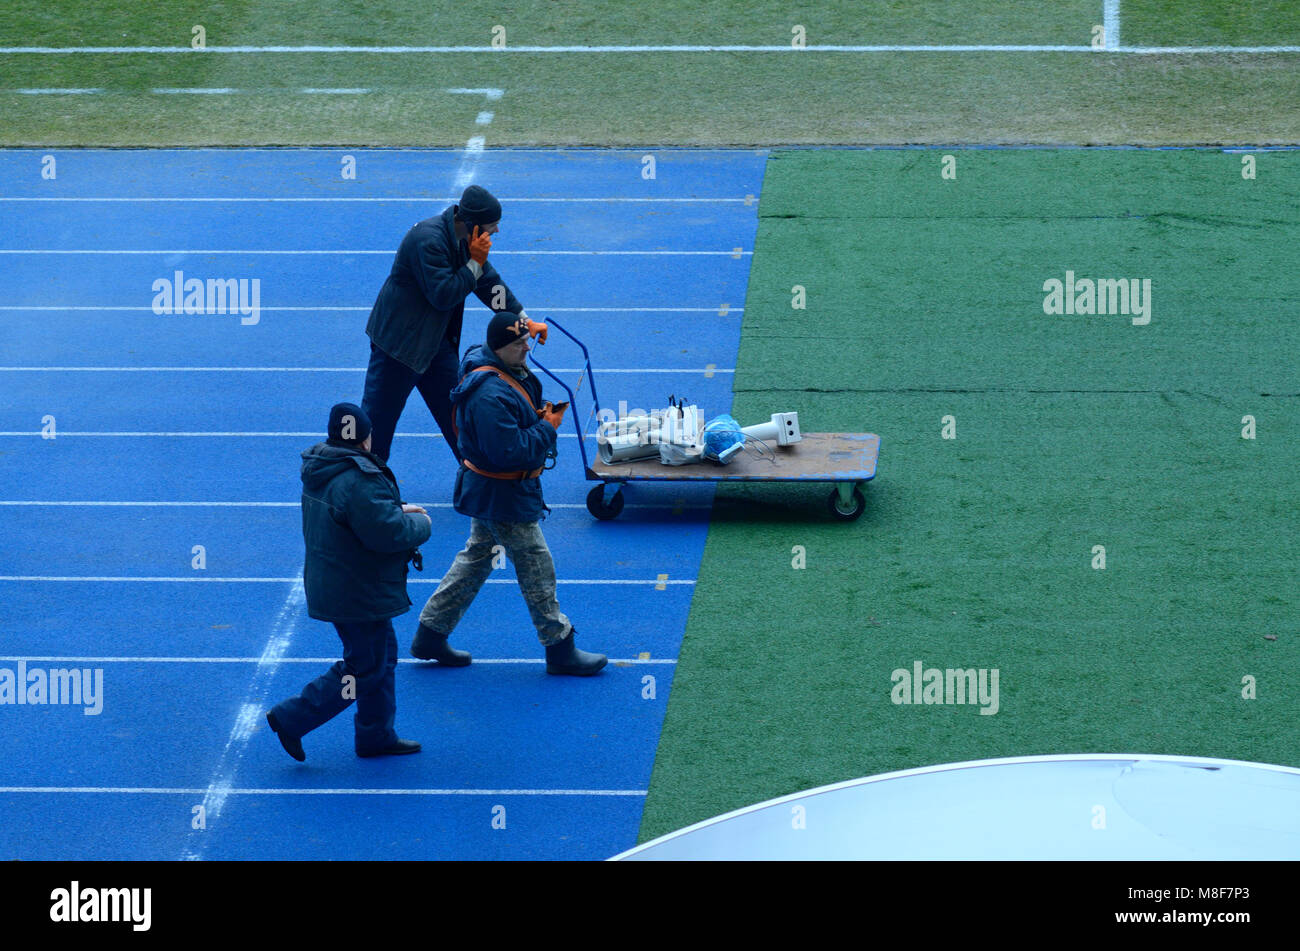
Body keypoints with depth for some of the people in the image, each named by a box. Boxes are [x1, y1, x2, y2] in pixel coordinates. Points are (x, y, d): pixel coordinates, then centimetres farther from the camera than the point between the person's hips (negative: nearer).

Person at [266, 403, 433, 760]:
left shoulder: (319, 471, 4)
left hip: (330, 583, 10)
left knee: (382, 655, 22)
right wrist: (421, 524, -10)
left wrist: (397, 510, 9)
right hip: (358, 594, -10)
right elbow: (387, 533, -29)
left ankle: (377, 735, 30)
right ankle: (292, 720, 3)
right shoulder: (358, 481, -28)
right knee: (364, 669, 2)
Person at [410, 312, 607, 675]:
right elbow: (510, 451, -32)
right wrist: (547, 428, -20)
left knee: (477, 557, 20)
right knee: (536, 565, 2)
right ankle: (560, 649, 14)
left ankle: (430, 635, 27)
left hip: (487, 491, 11)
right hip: (502, 496, -11)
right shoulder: (491, 396, -31)